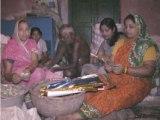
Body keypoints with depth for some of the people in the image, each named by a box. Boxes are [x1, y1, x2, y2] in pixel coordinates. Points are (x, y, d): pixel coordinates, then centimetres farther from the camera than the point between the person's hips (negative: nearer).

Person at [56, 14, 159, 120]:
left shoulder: (148, 47, 0)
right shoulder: (120, 43, 17)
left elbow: (149, 71, -11)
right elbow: (112, 62, 16)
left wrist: (124, 70, -20)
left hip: (138, 82, -5)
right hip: (116, 78, 5)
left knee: (111, 97, -33)